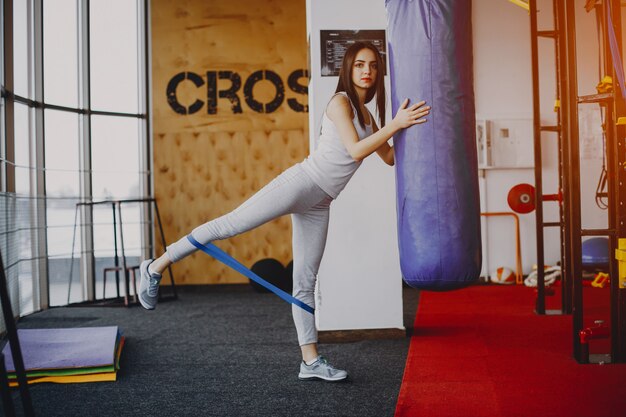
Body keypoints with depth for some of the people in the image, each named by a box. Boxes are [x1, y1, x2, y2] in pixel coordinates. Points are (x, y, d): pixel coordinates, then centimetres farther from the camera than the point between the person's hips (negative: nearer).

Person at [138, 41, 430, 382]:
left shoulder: (367, 116, 19)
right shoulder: (340, 102, -5)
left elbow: (390, 157, 21)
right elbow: (355, 150, -16)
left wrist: (406, 125, 11)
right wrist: (394, 125, -21)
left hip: (319, 205, 7)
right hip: (300, 183, -7)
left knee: (306, 283, 8)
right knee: (231, 224, -14)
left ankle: (310, 361, 10)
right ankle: (157, 267, -1)